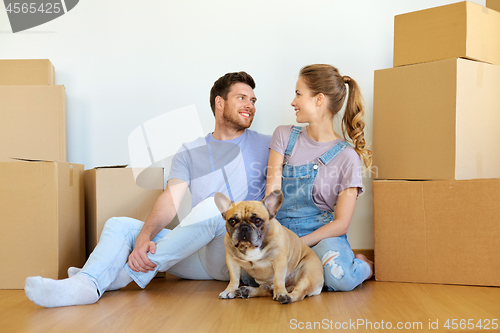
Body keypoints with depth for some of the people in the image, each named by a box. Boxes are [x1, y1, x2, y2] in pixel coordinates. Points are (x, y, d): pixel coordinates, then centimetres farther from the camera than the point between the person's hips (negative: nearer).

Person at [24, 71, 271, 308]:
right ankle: (85, 284, -38)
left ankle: (126, 274, -24)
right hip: (202, 254, 3)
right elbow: (169, 201, -3)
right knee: (119, 225, -8)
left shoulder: (265, 146, 8)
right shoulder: (190, 153, 12)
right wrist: (143, 237, -21)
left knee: (212, 206, -33)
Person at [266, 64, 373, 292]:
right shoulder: (284, 136, 7)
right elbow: (271, 195, -2)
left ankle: (364, 266, 1)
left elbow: (341, 223, -6)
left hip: (323, 235, -2)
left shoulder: (346, 157, -4)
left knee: (338, 276, -35)